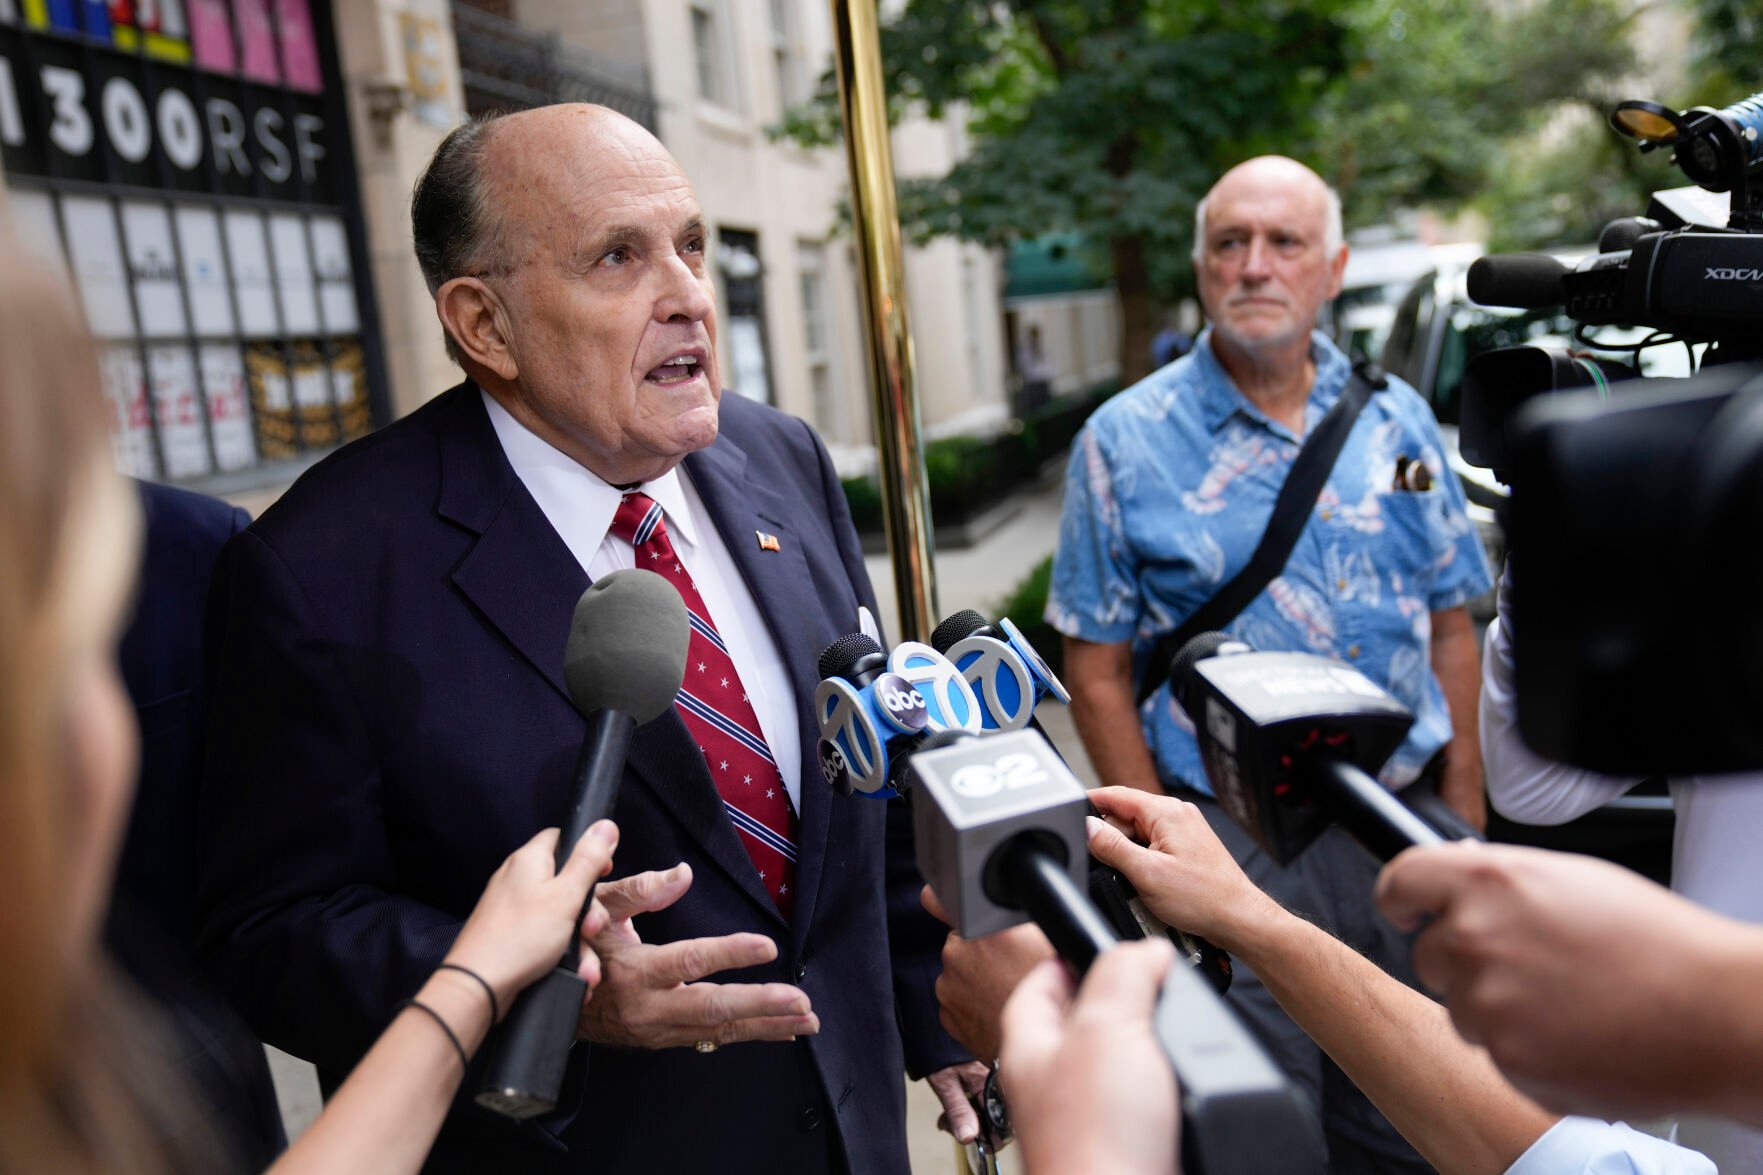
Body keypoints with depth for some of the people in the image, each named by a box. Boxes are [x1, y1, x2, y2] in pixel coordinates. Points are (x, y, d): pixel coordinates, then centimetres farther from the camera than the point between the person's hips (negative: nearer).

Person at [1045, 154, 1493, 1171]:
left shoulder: (1397, 420, 4)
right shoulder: (1127, 440, -6)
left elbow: (1451, 629, 9)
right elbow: (1098, 671, -6)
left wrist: (1465, 819, 5)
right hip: (1231, 841, -3)